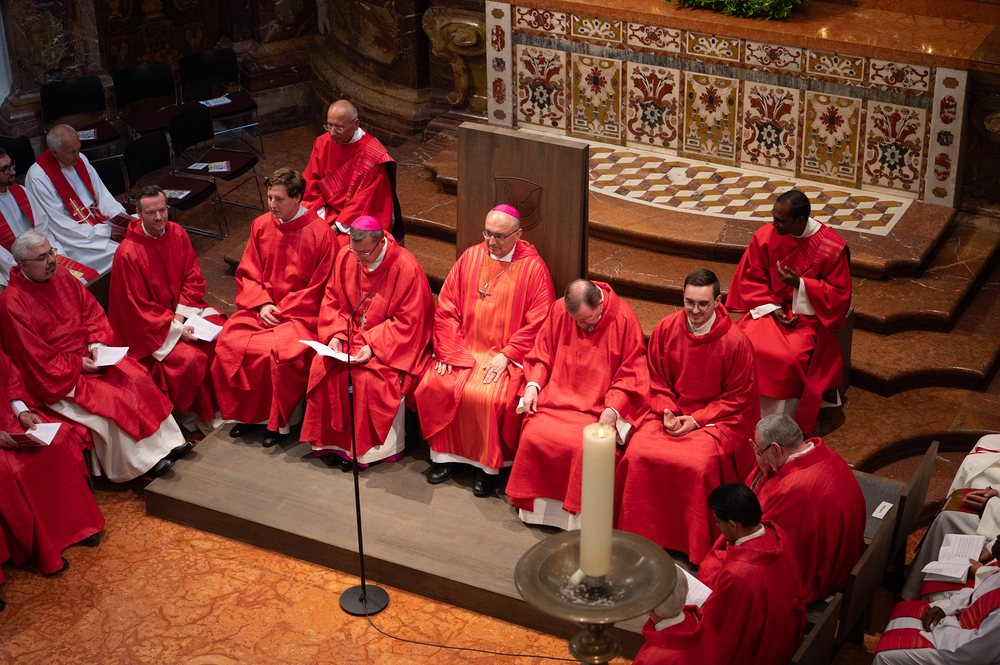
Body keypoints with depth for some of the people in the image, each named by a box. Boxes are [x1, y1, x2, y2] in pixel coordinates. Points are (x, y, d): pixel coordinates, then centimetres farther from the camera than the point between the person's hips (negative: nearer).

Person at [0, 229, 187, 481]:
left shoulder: (61, 276, 2)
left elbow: (92, 311, 10)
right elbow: (34, 359, -17)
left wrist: (96, 342, -7)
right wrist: (77, 364, -16)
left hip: (88, 356, 6)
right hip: (58, 377, -6)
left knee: (137, 377, -15)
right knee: (108, 400, -25)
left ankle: (167, 441, -11)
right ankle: (141, 462, -14)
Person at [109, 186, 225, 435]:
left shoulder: (177, 234, -3)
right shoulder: (128, 253, -20)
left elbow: (193, 278, 4)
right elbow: (138, 308, -17)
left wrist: (180, 314, -12)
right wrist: (176, 329, -22)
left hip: (184, 309, 6)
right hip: (149, 325, -6)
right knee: (190, 358, -27)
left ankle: (219, 402, 3)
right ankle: (193, 414, -2)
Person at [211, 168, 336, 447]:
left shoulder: (319, 233, -11)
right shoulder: (261, 226, 4)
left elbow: (319, 288, -9)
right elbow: (247, 274, 10)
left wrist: (280, 310, -12)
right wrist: (262, 304, -8)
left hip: (301, 313, -5)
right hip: (261, 308, 5)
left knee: (283, 352, -30)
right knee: (229, 342, -18)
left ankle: (282, 421, -8)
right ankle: (248, 412, 1)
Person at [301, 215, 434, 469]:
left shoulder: (406, 268, -19)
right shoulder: (346, 258, -2)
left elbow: (408, 322, -17)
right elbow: (333, 301, 7)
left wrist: (373, 346, -24)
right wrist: (335, 335, -11)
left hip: (391, 342, -5)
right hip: (352, 332, 5)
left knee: (372, 377, -30)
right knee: (323, 367, -18)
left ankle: (379, 448, -10)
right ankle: (336, 440, -5)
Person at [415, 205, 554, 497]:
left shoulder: (532, 267, -6)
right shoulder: (471, 257, 6)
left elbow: (538, 322, -9)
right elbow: (446, 308, 9)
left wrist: (506, 356, -15)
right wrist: (447, 349, -2)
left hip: (507, 358, -4)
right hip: (463, 350, 5)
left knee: (488, 398, -29)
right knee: (432, 385, -17)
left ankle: (489, 465, -8)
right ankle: (446, 454, 0)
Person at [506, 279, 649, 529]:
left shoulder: (624, 319, -11)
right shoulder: (559, 309, -1)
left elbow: (632, 373, -5)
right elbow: (543, 353, 13)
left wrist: (613, 409, -16)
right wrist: (533, 385, -3)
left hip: (597, 408, -4)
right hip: (557, 396, 4)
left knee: (584, 446, -29)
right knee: (532, 435, -19)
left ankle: (578, 513, -8)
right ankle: (535, 503, 2)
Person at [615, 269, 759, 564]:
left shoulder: (735, 341, -14)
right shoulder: (666, 328, -3)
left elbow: (738, 397, -6)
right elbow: (656, 382, 9)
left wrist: (697, 420, -14)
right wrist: (666, 412, -9)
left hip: (718, 417, -4)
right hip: (671, 410, 4)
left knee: (699, 465, -29)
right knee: (637, 454, -20)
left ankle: (698, 548, -9)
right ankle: (640, 533, 0)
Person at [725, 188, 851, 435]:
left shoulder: (832, 247, -15)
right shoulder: (765, 236, -6)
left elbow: (839, 294, -9)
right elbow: (750, 278, 5)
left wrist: (800, 284, -23)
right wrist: (773, 308, -10)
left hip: (810, 314, -3)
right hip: (771, 307, 3)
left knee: (790, 357, -30)